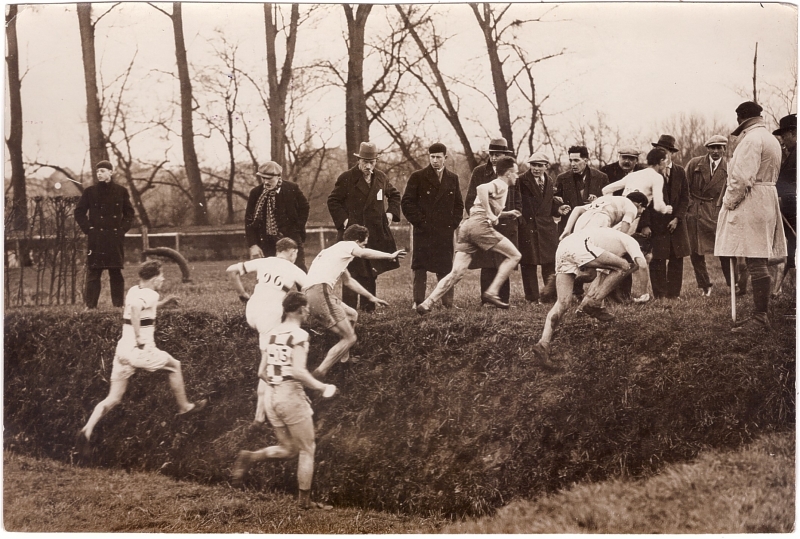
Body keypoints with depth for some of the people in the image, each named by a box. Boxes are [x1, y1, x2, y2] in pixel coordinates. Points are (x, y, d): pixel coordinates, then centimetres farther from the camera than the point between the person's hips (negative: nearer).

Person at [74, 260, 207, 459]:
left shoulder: (133, 290, 14)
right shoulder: (150, 294, -9)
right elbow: (135, 307, -32)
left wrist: (162, 304, 32)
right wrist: (139, 336, -29)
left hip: (123, 350, 7)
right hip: (140, 351, -7)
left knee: (113, 399, 6)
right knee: (174, 366, 20)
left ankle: (87, 431, -10)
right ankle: (184, 407, 32)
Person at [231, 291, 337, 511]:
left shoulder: (273, 334, 11)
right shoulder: (299, 335, -11)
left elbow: (262, 372, 12)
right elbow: (299, 371, -22)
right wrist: (322, 387, -10)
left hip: (271, 396, 7)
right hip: (291, 396, -7)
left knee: (289, 448, 20)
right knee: (307, 450, 8)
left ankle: (250, 457, -1)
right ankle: (304, 500, 11)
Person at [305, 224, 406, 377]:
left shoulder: (336, 251, 34)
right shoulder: (347, 245, 6)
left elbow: (348, 281, 46)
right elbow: (363, 253, -19)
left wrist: (371, 297, 49)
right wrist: (390, 256, -20)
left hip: (309, 294, 10)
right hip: (321, 291, -10)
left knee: (352, 315, 30)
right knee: (349, 338, -8)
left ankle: (343, 362, 32)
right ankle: (318, 375, -16)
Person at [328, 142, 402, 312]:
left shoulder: (381, 178, 7)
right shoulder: (347, 178, -7)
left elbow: (394, 195, 23)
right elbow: (333, 201, -2)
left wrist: (391, 212, 8)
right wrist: (343, 219, -11)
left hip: (376, 234, 5)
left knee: (371, 273, 11)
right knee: (352, 272, -7)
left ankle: (368, 308, 19)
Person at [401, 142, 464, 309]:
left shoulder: (453, 178, 12)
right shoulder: (418, 177, 1)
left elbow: (459, 205, 17)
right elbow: (406, 202, -2)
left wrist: (453, 224, 3)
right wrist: (419, 222, -8)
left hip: (446, 232, 3)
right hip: (423, 232, -3)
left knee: (445, 268, 4)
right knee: (420, 268, -2)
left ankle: (448, 302, 7)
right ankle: (418, 303, 0)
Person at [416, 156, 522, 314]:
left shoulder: (495, 185, 30)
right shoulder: (501, 185, 1)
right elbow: (481, 188, -21)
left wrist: (507, 213, 42)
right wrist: (489, 213, -17)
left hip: (466, 227, 9)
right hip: (480, 225, -9)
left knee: (457, 272, 0)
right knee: (514, 255, 1)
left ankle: (426, 304, -11)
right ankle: (491, 292, -5)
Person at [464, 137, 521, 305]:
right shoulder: (479, 172, 7)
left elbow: (518, 202, 13)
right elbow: (470, 201, 6)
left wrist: (507, 214, -3)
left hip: (507, 226, 2)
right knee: (488, 265, -8)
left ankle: (503, 299, 5)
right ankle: (487, 300, -5)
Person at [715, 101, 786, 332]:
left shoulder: (751, 139, -12)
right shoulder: (771, 139, 19)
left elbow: (742, 177, -20)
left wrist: (729, 202, -9)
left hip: (750, 205, -10)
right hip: (768, 200, 10)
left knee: (755, 262, -10)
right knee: (759, 262, 11)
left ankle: (760, 318, -11)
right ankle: (761, 314, 13)